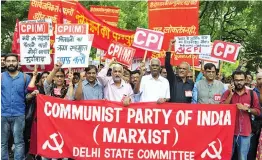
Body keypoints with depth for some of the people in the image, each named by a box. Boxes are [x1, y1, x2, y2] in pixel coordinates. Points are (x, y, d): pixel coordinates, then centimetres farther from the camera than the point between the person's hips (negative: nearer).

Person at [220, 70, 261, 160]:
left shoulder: (252, 94, 3)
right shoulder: (228, 93, 3)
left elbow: (258, 111, 4)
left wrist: (246, 108, -12)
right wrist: (231, 94, -13)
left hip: (245, 132, 0)